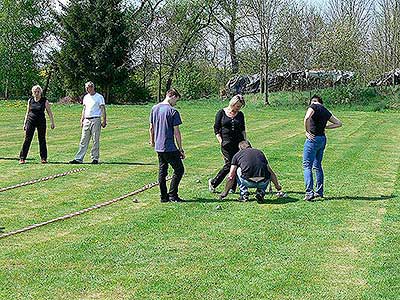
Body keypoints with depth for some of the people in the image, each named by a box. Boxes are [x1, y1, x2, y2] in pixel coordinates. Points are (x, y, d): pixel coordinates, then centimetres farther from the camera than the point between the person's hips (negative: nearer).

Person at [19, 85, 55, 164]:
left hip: (41, 122, -1)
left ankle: (43, 158, 12)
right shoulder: (30, 100, 6)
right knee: (27, 139, -3)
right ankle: (22, 158, -1)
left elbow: (49, 112, 3)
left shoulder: (44, 101, -1)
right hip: (31, 121, 1)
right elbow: (27, 112, 14)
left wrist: (52, 122, -3)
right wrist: (25, 123, 11)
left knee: (42, 139, 3)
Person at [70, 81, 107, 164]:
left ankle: (95, 158, 4)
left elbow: (103, 109, -6)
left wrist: (104, 120, -13)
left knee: (95, 140, -2)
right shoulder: (86, 97, 16)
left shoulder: (99, 97, -3)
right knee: (83, 141, 3)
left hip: (96, 120, -6)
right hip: (86, 120, 6)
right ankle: (79, 158, 1)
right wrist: (82, 120, 15)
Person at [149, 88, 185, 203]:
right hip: (170, 148, -7)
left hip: (158, 147, 7)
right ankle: (172, 195, 0)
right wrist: (180, 149, -4)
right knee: (179, 170, 3)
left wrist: (152, 141, 30)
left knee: (162, 171, 13)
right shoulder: (173, 111, -13)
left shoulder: (154, 108, 8)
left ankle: (163, 196, 16)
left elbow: (151, 128, 15)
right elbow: (176, 132, -11)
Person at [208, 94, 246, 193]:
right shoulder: (221, 113, 0)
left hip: (238, 142, 4)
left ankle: (232, 188, 7)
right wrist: (221, 142, -7)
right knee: (229, 164, -10)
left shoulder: (240, 115, 11)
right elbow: (216, 129, 1)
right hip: (226, 143, -4)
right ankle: (213, 182, 8)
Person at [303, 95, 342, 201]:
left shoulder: (313, 106, -5)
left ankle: (309, 192, -13)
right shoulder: (326, 111, 14)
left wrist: (307, 131, -13)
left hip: (313, 138, -7)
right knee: (318, 166, 17)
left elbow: (307, 118, -24)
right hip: (323, 139, 7)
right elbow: (338, 123, 20)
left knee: (307, 166, -5)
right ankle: (319, 192, 21)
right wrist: (325, 127, 16)